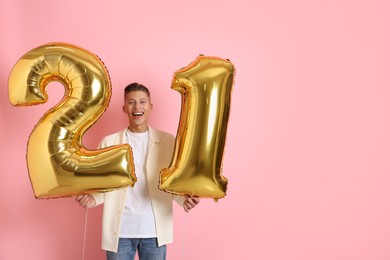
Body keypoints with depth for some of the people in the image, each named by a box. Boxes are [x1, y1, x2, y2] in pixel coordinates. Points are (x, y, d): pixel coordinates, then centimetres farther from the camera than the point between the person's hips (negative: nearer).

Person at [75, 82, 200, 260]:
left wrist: (185, 198, -17)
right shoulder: (108, 142, 2)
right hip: (119, 230, 0)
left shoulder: (168, 141, 1)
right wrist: (92, 198, -15)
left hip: (155, 230, 0)